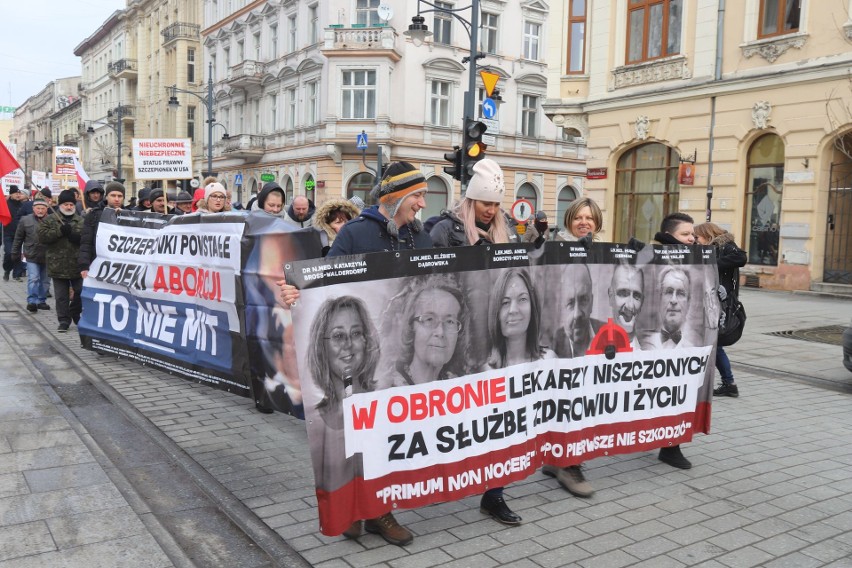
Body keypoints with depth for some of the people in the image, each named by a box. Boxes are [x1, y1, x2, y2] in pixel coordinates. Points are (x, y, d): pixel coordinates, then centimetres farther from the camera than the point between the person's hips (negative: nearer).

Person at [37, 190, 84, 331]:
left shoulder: (81, 221, 6)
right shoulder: (49, 219, 4)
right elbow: (42, 236, -8)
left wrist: (76, 236, -20)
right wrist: (60, 231, -18)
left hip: (77, 265, 1)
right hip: (58, 265, -1)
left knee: (81, 293, 6)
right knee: (61, 296, 5)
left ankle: (75, 314, 28)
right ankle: (64, 320, 13)